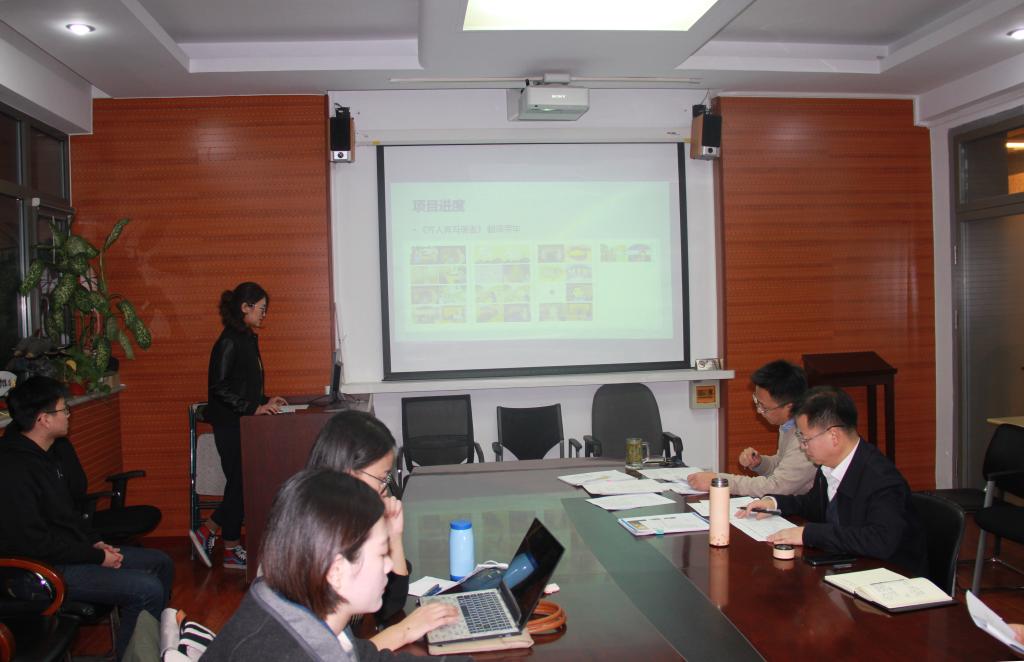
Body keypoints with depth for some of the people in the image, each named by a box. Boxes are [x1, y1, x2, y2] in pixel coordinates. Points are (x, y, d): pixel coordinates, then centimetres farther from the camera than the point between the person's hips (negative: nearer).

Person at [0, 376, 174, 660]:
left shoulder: (43, 453, 8)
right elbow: (35, 543, -24)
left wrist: (95, 542, 5)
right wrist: (97, 557, -16)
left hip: (72, 549, 10)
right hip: (47, 570, -10)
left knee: (161, 563, 10)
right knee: (148, 590, -21)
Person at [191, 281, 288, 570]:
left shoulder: (248, 339, 13)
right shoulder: (229, 341, -14)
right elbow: (218, 388, -19)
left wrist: (265, 400, 9)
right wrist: (254, 408, -21)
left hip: (243, 424, 9)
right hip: (230, 425, -9)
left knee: (241, 485, 10)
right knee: (240, 484, -4)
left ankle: (232, 551, 17)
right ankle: (206, 532, 13)